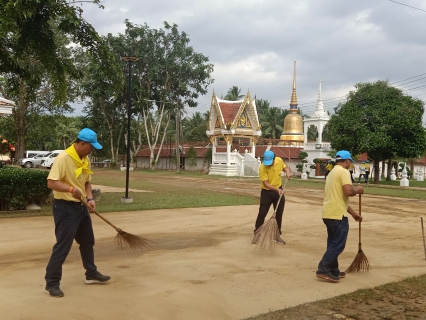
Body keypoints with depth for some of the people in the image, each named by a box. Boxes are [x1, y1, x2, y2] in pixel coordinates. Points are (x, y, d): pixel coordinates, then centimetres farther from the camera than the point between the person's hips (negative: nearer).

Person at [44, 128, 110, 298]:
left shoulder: (85, 160, 7)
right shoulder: (63, 158, -20)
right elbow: (51, 183, -24)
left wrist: (90, 198, -1)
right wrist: (71, 189, -37)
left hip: (80, 206, 9)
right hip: (65, 207, -9)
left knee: (88, 241, 19)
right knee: (63, 246, -6)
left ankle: (91, 274, 34)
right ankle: (51, 283, 6)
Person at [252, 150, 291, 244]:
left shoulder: (279, 160, -11)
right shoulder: (262, 167, -24)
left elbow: (285, 167, 12)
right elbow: (266, 184, -24)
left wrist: (288, 172, -11)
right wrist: (277, 189, -36)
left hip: (279, 190, 4)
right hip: (267, 192, -4)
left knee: (279, 214, 9)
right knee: (262, 213, 0)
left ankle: (277, 235, 22)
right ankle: (257, 234, 15)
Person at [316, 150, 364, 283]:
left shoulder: (332, 172, 21)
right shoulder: (343, 171, -9)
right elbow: (348, 192, -23)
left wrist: (353, 213, 26)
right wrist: (357, 190, 0)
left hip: (329, 213, 10)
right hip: (337, 215, -10)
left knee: (333, 244, 16)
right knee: (338, 245, -4)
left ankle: (333, 271, 21)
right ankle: (323, 270, -6)